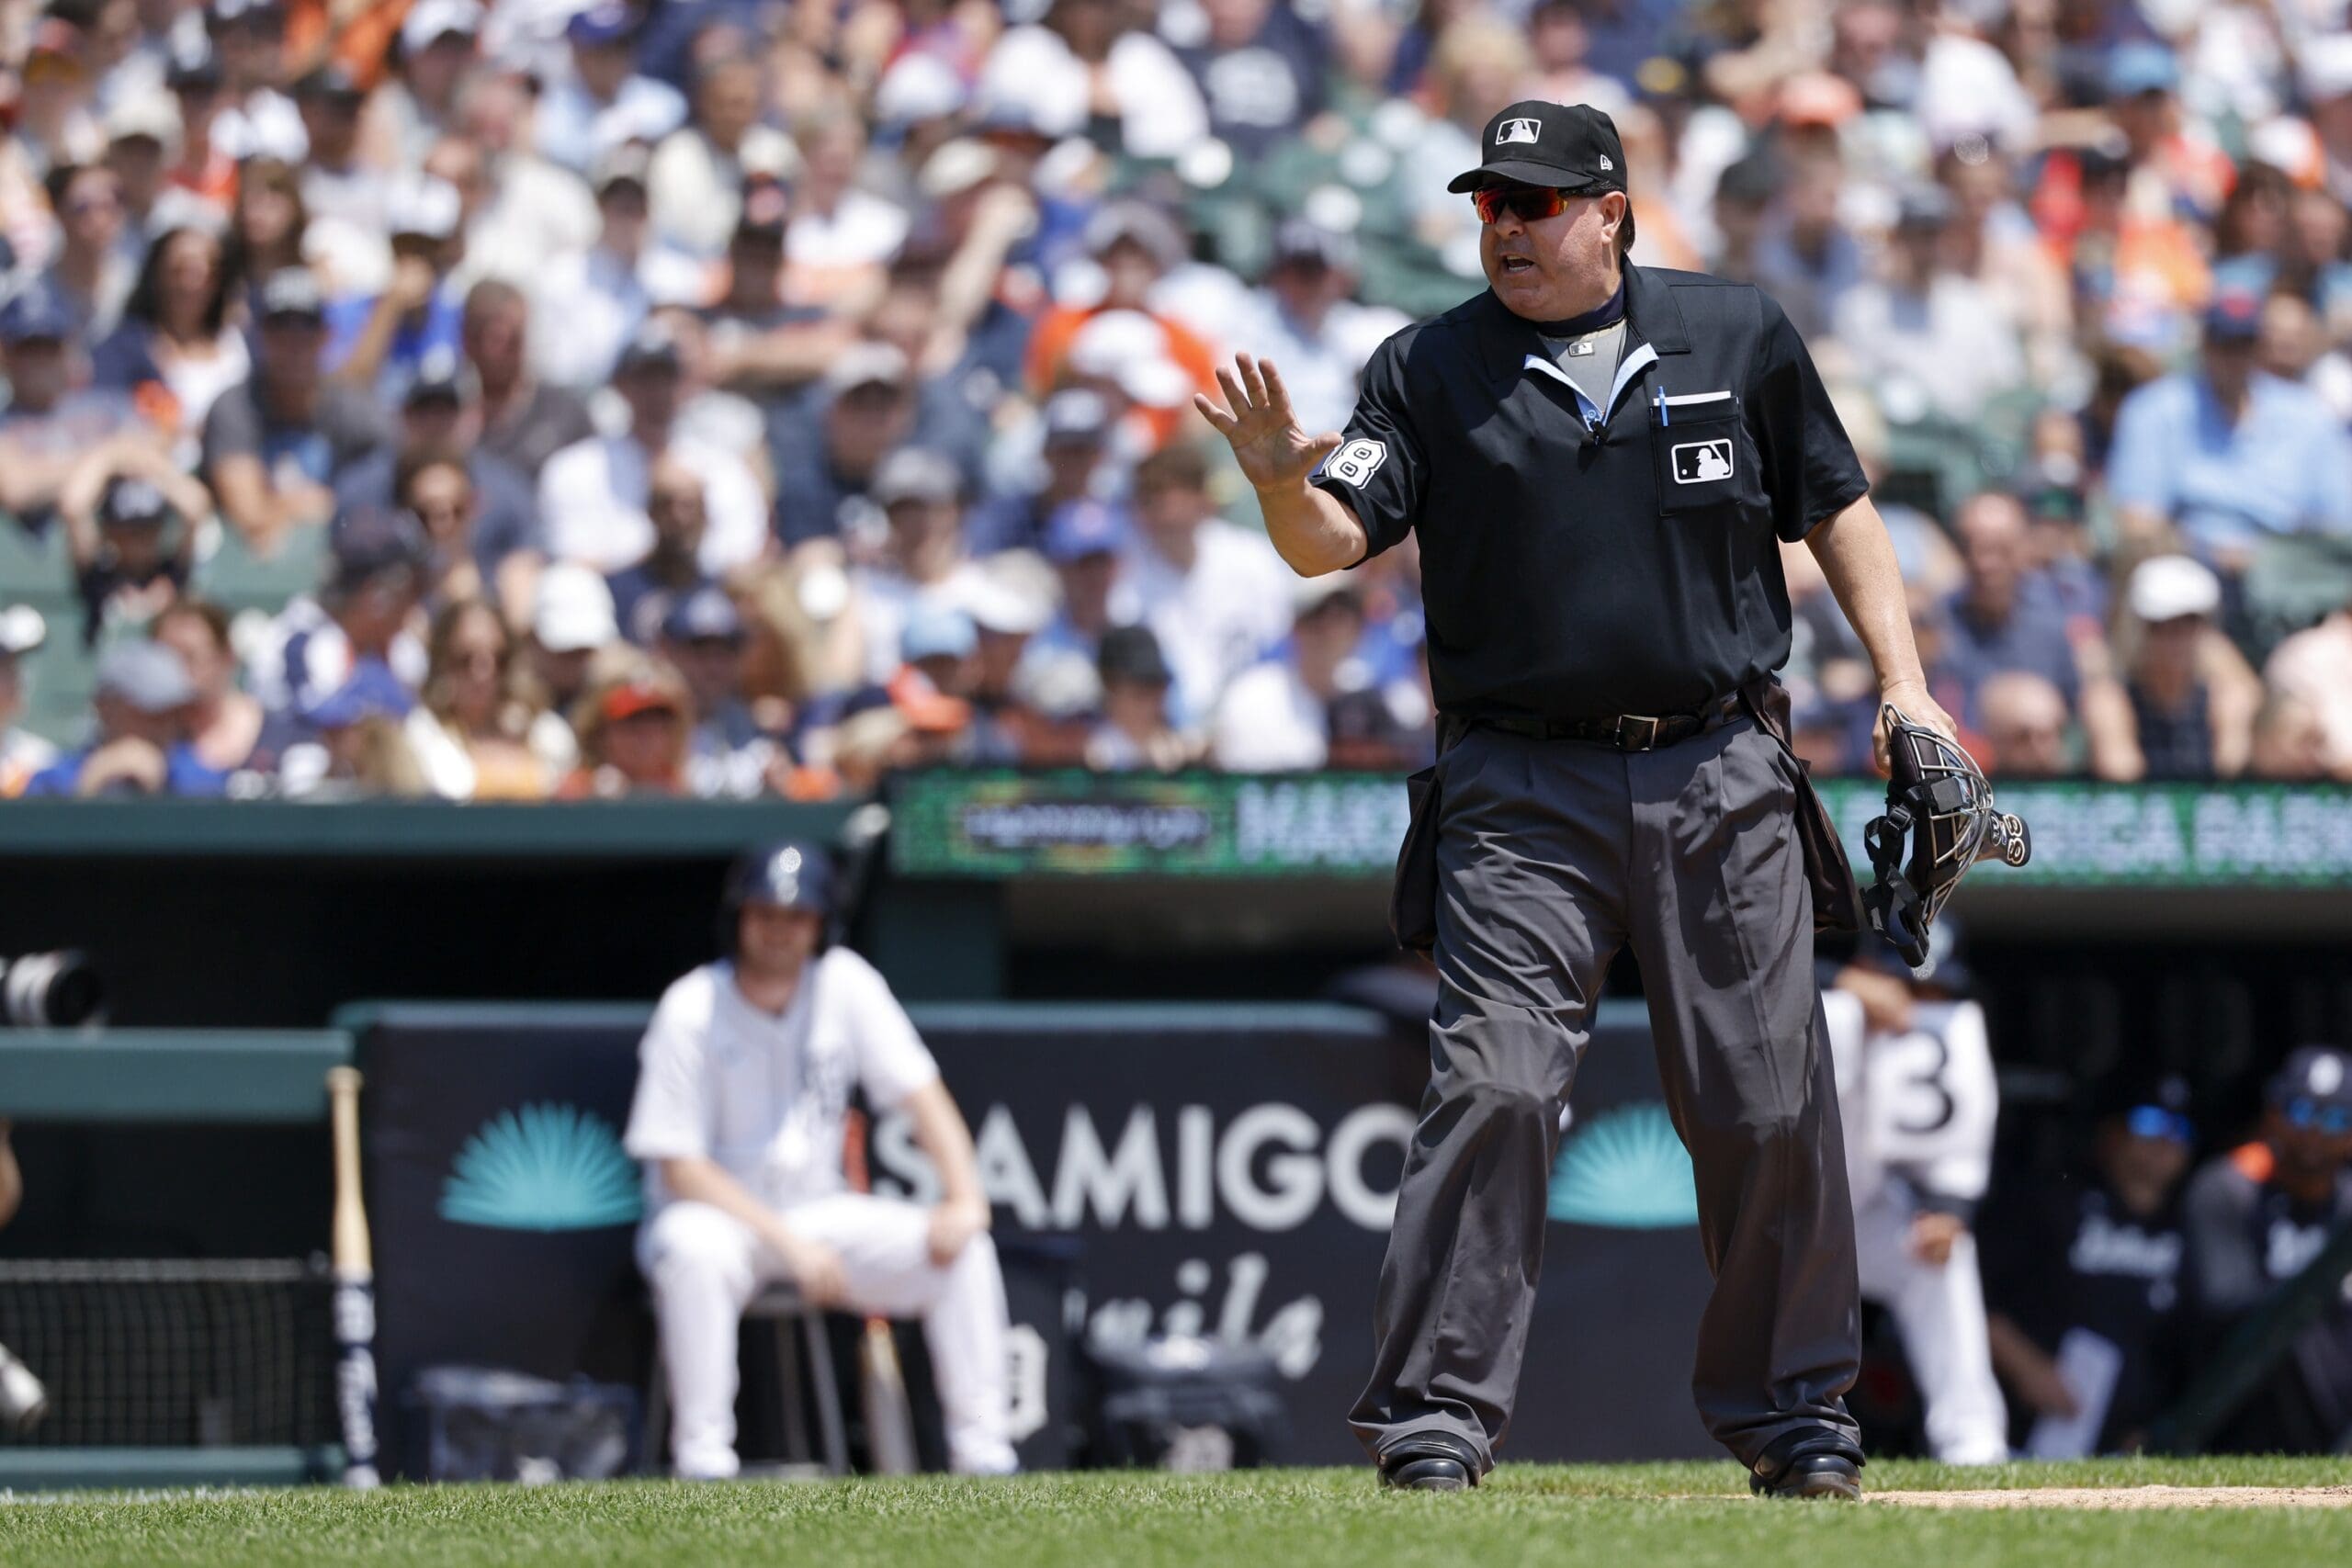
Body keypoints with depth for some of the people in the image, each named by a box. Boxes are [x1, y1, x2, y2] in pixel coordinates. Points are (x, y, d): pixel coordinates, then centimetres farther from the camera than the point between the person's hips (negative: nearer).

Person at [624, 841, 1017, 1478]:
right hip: (716, 1211, -5)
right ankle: (702, 1460, -33)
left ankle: (983, 1456, -12)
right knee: (696, 1252, -40)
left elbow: (918, 1091, -3)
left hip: (817, 1211, 5)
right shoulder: (691, 1012, -16)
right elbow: (679, 1168, -19)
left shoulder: (846, 985, -4)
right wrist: (790, 1246, -25)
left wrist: (964, 1197, -20)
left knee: (962, 1247, -15)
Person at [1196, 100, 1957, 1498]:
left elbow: (1837, 508, 14)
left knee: (1771, 1105, 3)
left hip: (1723, 782, 1)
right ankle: (1439, 1415, -9)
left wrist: (1906, 687, 5)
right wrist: (1281, 479, -28)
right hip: (1526, 792, -1)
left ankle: (1794, 1404, 18)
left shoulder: (1740, 338, 7)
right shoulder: (1430, 371, 4)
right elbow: (1330, 542, -6)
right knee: (1493, 1090, -12)